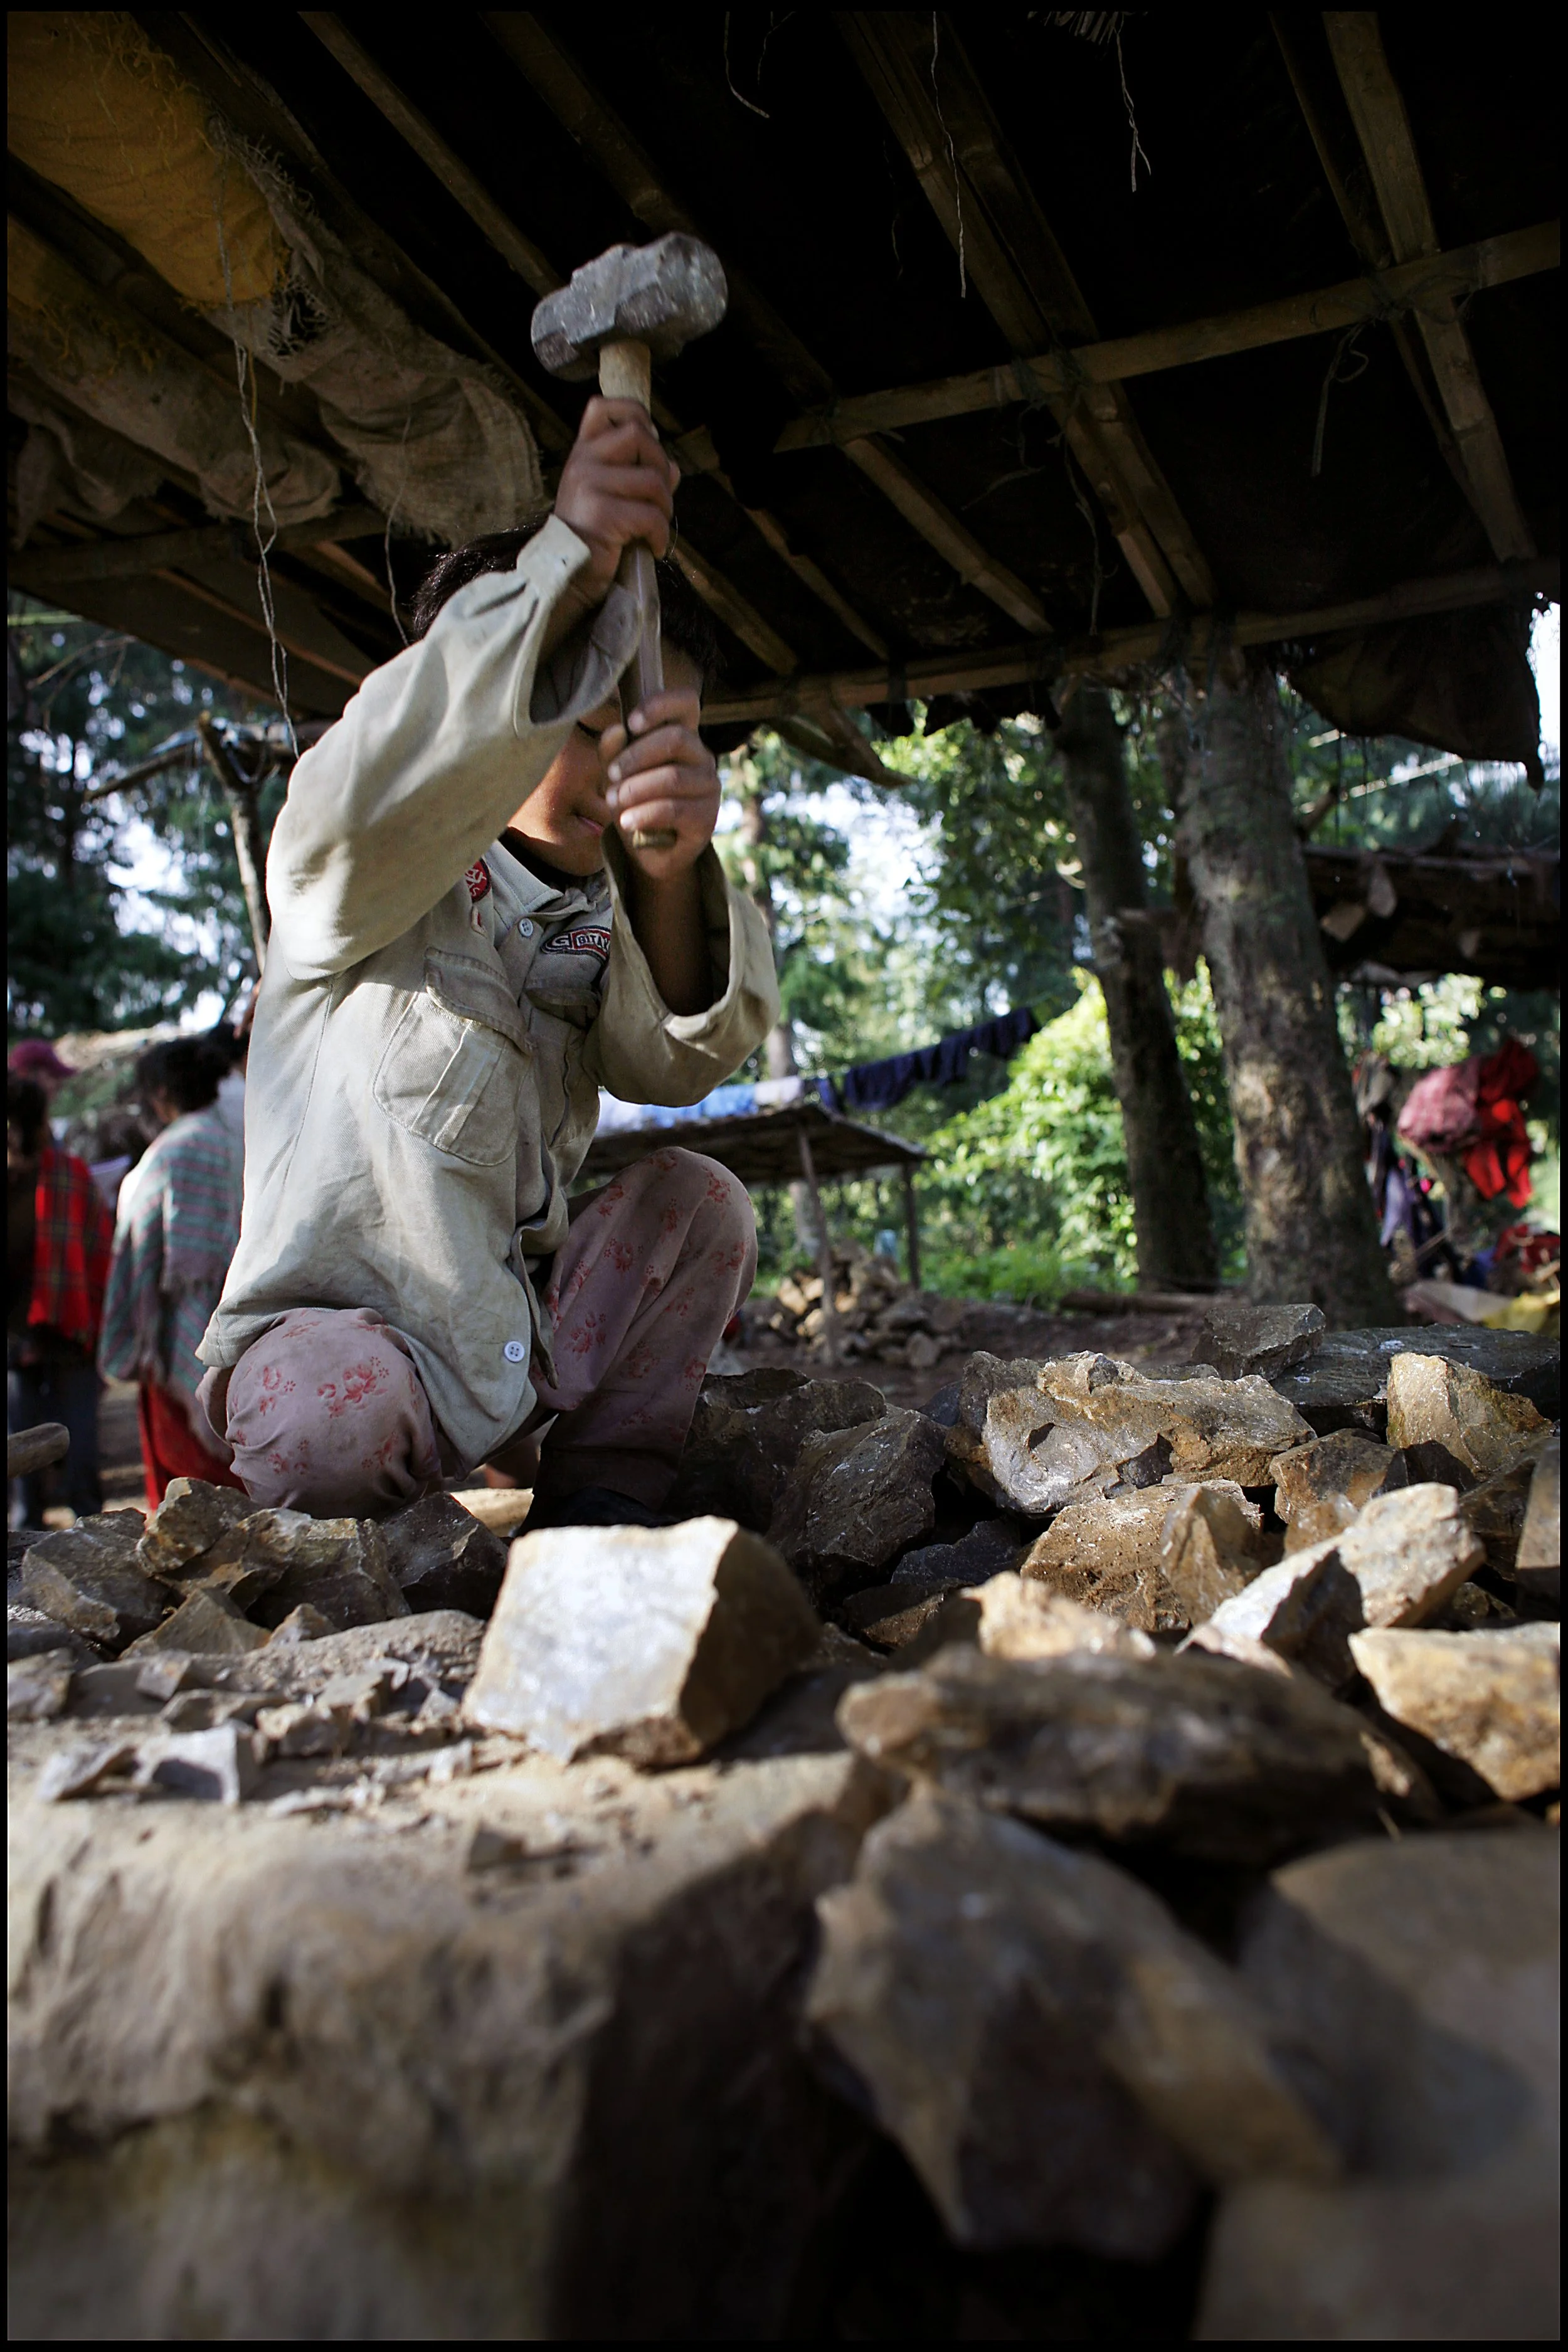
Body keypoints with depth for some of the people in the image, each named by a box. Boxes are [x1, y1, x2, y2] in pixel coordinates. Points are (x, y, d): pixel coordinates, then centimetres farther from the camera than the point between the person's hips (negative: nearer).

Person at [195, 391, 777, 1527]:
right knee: (324, 1425, -36)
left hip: (524, 1334, 5)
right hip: (339, 1324, -5)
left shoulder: (603, 918, 6)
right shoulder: (374, 885, -7)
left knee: (699, 1197, -14)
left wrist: (674, 876, -40)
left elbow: (676, 1057, -17)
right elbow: (364, 800, -35)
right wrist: (565, 571, -45)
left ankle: (603, 1494, -3)